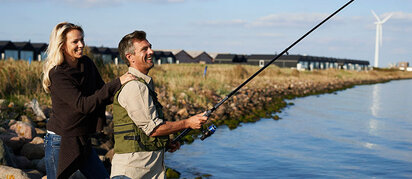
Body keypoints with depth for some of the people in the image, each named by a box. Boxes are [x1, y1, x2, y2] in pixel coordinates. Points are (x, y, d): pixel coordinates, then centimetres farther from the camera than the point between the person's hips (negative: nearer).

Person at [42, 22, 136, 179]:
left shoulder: (87, 64, 2)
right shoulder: (57, 75, -19)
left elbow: (103, 92, 10)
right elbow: (83, 105, -28)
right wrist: (117, 83, -31)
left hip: (83, 141, 7)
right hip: (60, 141, -6)